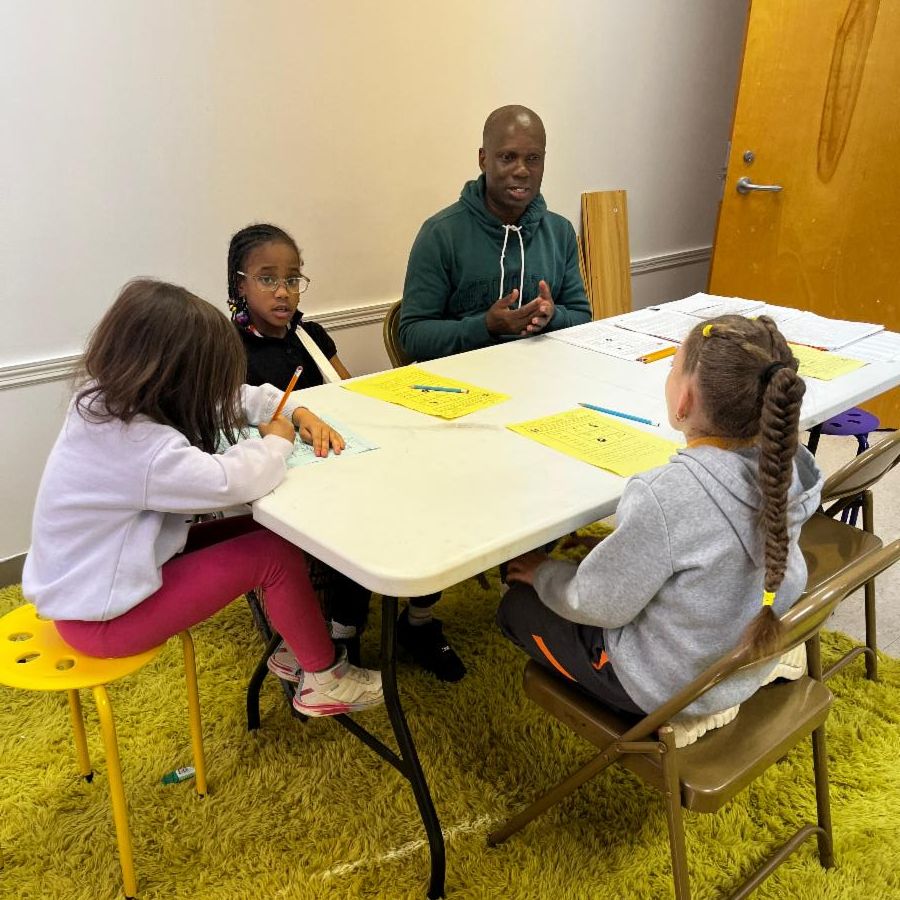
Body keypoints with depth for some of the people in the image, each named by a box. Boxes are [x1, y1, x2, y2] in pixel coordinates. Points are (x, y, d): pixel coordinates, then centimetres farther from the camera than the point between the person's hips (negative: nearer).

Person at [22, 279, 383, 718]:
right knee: (275, 554, -12)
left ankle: (295, 649, 19)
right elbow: (232, 481, -39)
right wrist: (276, 440, -18)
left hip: (98, 573, 9)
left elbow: (229, 398, 7)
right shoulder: (133, 443, -33)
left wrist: (297, 412, -5)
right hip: (103, 615, -9)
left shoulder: (110, 396, -3)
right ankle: (322, 679, 7)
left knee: (263, 530, 4)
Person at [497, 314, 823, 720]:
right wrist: (613, 543, 8)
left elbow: (597, 606, -22)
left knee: (518, 604, 12)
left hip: (673, 691, -7)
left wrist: (542, 573, -3)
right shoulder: (782, 463, -14)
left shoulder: (666, 497, -37)